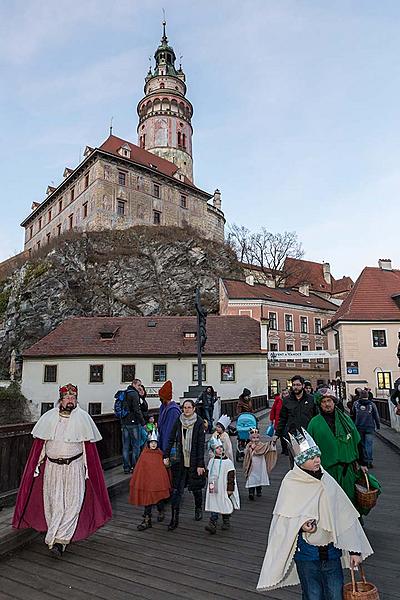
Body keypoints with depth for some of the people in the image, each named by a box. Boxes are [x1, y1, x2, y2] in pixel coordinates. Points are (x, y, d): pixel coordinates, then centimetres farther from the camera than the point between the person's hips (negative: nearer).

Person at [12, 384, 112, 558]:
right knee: (53, 502, 8)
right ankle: (57, 537, 26)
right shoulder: (49, 417, 0)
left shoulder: (83, 418, -4)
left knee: (72, 503, -8)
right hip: (52, 467, 2)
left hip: (74, 467, -2)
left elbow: (88, 445, 0)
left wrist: (87, 468, -1)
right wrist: (37, 465, 4)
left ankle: (59, 541, -1)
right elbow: (40, 443, 7)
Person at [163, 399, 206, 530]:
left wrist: (200, 464, -11)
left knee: (196, 487, 14)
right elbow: (171, 439, 7)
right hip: (179, 460, 2)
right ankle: (174, 519, 8)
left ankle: (198, 509, 40)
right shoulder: (178, 421, 0)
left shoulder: (199, 423, -9)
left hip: (194, 462, -2)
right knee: (176, 490, -1)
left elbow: (201, 445, -9)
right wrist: (166, 456, 2)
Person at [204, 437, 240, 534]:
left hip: (224, 489, -2)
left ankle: (226, 522, 30)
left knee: (225, 505, 10)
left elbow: (231, 477, -8)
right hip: (214, 489, 3)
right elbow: (208, 474, 14)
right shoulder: (211, 461, 3)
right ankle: (212, 524, -1)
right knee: (214, 505, -1)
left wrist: (230, 489, -9)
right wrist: (210, 484, 8)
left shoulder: (228, 462, -9)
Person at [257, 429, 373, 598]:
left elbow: (346, 517, 0)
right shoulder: (290, 484, -14)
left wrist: (354, 550, -1)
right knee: (313, 596, 10)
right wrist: (300, 525, -24)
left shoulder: (327, 481, -4)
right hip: (306, 553, -3)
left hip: (331, 552, 3)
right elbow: (282, 520, -7)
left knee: (336, 595, 13)